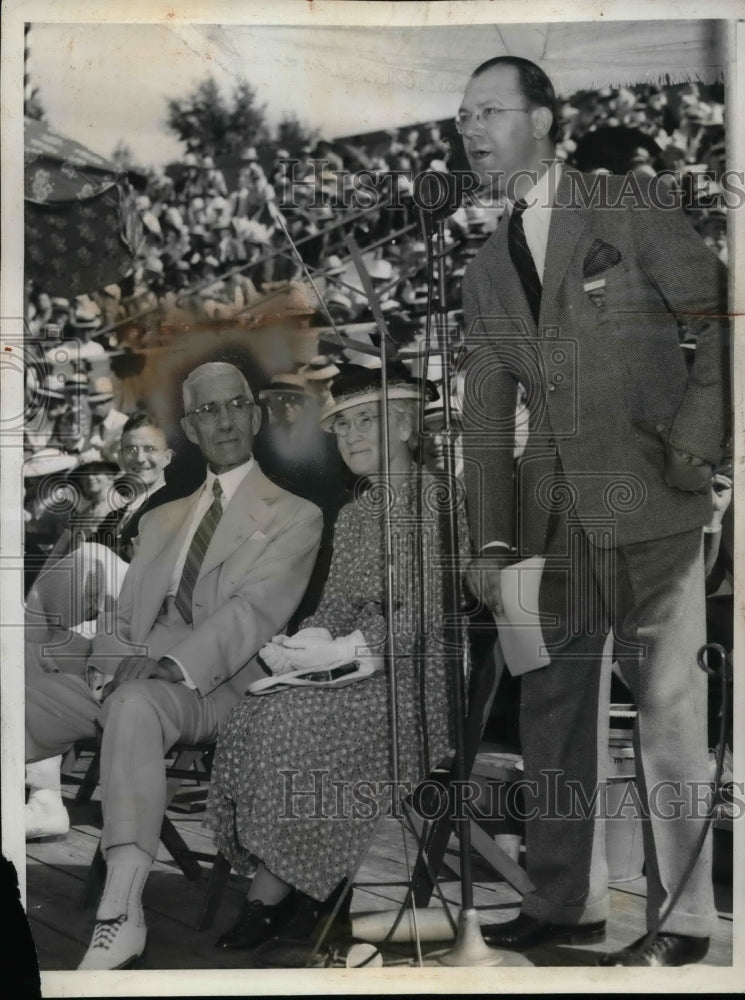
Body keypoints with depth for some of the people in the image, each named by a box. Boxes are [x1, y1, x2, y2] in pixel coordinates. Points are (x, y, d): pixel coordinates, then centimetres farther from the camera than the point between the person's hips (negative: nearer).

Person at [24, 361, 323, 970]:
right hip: (132, 676, 6)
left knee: (134, 706, -38)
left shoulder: (295, 517, 9)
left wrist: (174, 666, -23)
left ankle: (122, 912, -44)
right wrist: (108, 665, -4)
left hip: (215, 685, -6)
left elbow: (252, 611, -7)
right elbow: (126, 615, 20)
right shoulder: (160, 520, 28)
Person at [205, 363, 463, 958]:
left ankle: (274, 889, -13)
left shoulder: (433, 497, -5)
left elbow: (429, 609, -14)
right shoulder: (353, 514, 20)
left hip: (417, 663, -7)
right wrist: (309, 642, -7)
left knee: (293, 721, -28)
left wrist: (343, 650, -20)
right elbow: (338, 599, 16)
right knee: (256, 715, -19)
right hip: (358, 659, 7)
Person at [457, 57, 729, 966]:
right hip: (554, 515, 6)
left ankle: (680, 919, 7)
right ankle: (565, 901, 22)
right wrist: (491, 540, 0)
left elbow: (719, 319, -1)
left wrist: (696, 441, -12)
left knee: (666, 711, -3)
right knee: (552, 710, 10)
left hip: (650, 501, -6)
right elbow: (485, 412, 9)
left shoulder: (627, 210, 0)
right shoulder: (485, 271, 15)